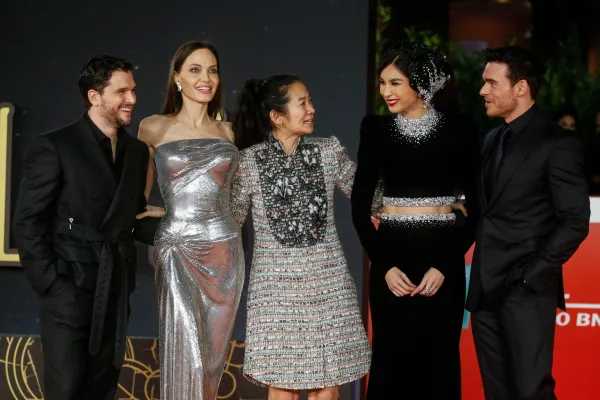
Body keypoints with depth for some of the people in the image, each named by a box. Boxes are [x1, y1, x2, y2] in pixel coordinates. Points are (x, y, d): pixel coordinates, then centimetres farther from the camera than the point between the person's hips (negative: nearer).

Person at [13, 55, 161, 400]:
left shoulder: (137, 151, 11)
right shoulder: (54, 147, -6)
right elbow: (28, 222, -7)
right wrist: (51, 284, -13)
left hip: (116, 291, 5)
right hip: (69, 288, -5)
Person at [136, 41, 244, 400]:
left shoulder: (227, 131, 11)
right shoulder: (154, 128, 3)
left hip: (225, 250, 3)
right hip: (177, 250, -3)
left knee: (213, 356, 8)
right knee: (187, 357, -8)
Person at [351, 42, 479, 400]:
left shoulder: (458, 131, -3)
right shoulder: (376, 129, 2)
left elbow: (475, 207, -1)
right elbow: (360, 205, 3)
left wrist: (445, 264, -10)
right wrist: (385, 265, -6)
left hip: (442, 254, -1)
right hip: (391, 253, 2)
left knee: (439, 361, 4)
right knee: (391, 359, 6)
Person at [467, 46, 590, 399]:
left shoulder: (558, 144, -8)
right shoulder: (493, 140, 15)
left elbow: (575, 222, -12)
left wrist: (533, 273, -13)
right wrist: (479, 272, 9)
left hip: (526, 291, -7)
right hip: (485, 289, 7)